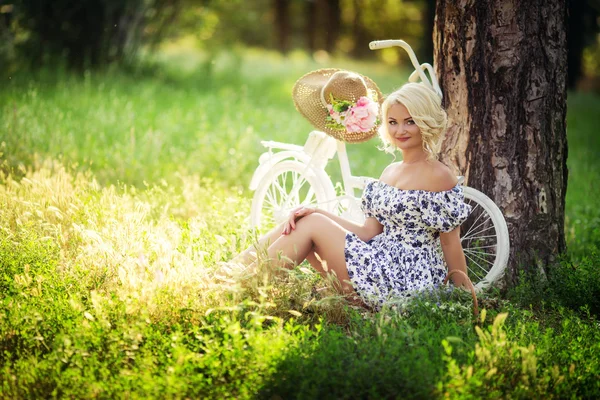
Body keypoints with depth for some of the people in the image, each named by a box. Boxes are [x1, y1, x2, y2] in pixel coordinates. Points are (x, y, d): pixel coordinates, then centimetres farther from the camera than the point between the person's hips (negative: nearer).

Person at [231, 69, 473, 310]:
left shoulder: (438, 176, -9)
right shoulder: (390, 172, 15)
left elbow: (451, 242, -8)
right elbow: (370, 232, 8)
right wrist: (316, 212, -3)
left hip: (408, 282, -8)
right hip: (385, 265, 8)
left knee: (312, 225, -12)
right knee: (298, 222, -4)